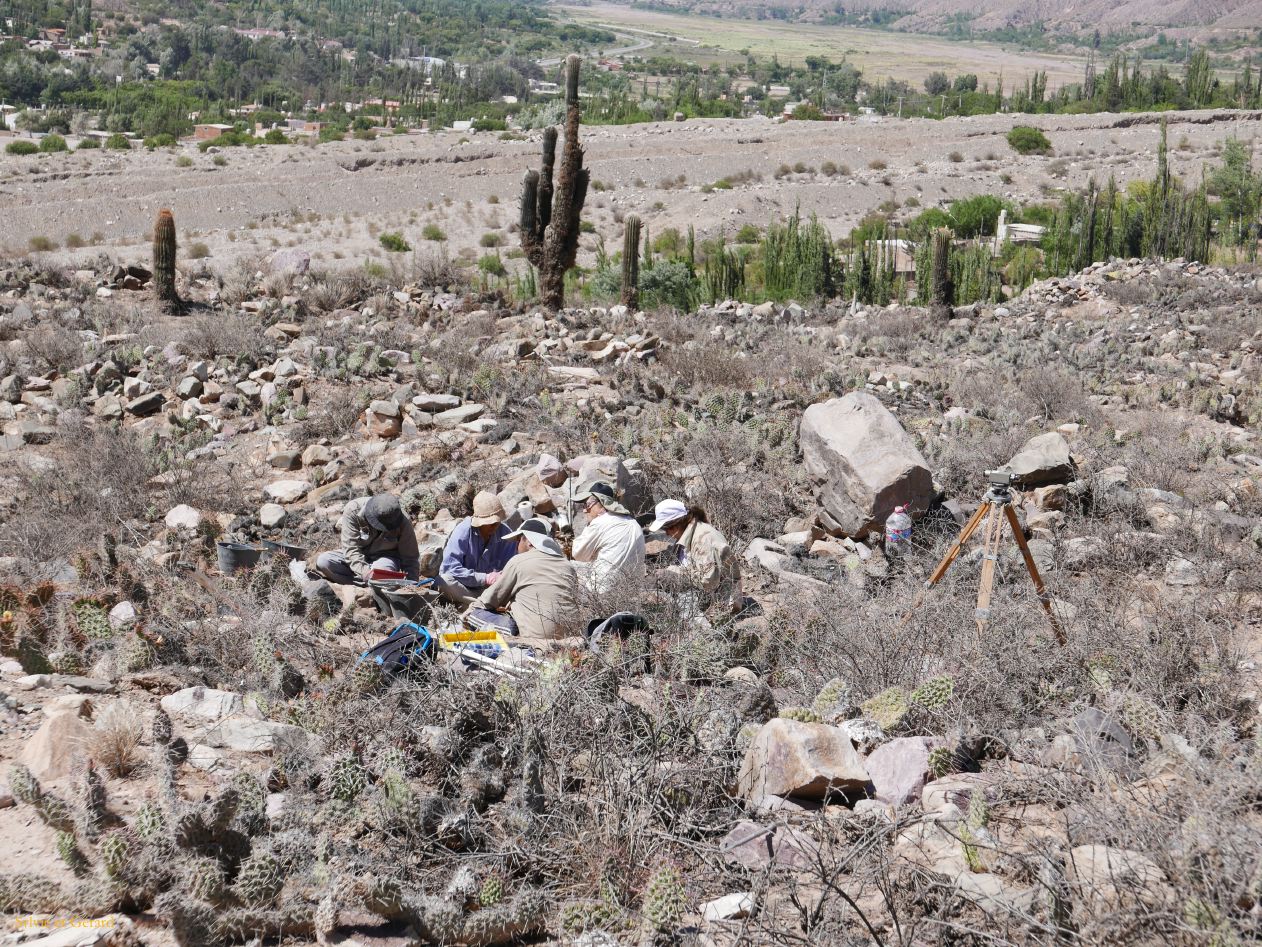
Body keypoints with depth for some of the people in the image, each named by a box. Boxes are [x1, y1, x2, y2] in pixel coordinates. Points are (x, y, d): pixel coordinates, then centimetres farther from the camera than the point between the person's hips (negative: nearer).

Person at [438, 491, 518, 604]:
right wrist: (485, 578, -26)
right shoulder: (463, 530, -17)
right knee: (445, 580, -35)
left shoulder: (505, 534, -8)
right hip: (463, 586, -2)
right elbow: (449, 566, -23)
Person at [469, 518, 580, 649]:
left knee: (475, 615, 1)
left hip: (539, 635, -7)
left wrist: (470, 609, 28)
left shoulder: (518, 561, 0)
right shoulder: (568, 566, 15)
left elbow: (494, 595, 8)